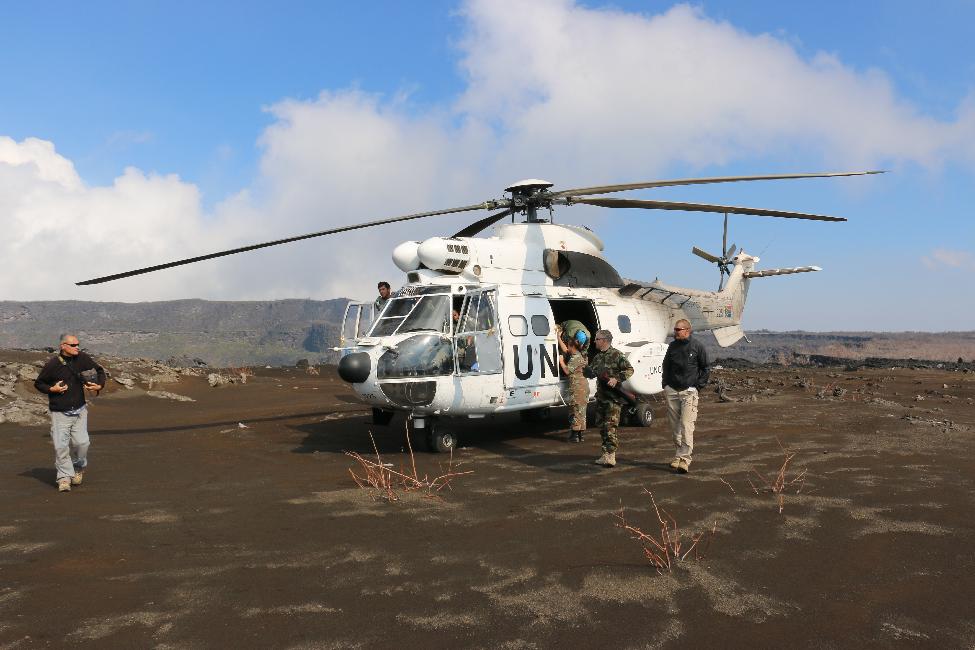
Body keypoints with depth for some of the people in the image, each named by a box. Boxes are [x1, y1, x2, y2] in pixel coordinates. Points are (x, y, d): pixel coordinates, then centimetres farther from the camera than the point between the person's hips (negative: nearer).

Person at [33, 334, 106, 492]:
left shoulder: (82, 358, -2)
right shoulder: (52, 364, -9)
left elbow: (100, 371, 14)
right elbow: (38, 383, 4)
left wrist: (99, 385, -2)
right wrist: (51, 389, -13)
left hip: (79, 411, 2)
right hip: (60, 413, -2)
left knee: (81, 442, -3)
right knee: (61, 445, -6)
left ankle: (78, 468, 24)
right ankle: (64, 478, 6)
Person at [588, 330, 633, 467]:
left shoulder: (616, 355, -9)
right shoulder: (597, 356, 14)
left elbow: (629, 370, -12)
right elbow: (591, 373, 21)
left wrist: (616, 379, -24)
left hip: (613, 398, -8)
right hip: (600, 396, 8)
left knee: (610, 427, -11)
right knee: (602, 426, 13)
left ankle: (610, 456, -9)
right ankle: (606, 455, 22)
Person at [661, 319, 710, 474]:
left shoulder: (697, 346, -2)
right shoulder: (672, 346, 11)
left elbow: (705, 368, 5)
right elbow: (666, 366, 20)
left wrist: (698, 386, 0)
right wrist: (665, 386, 12)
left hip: (689, 391, -5)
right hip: (671, 391, 5)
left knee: (686, 425, -12)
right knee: (675, 425, 9)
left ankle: (684, 458, -13)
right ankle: (679, 454, 21)